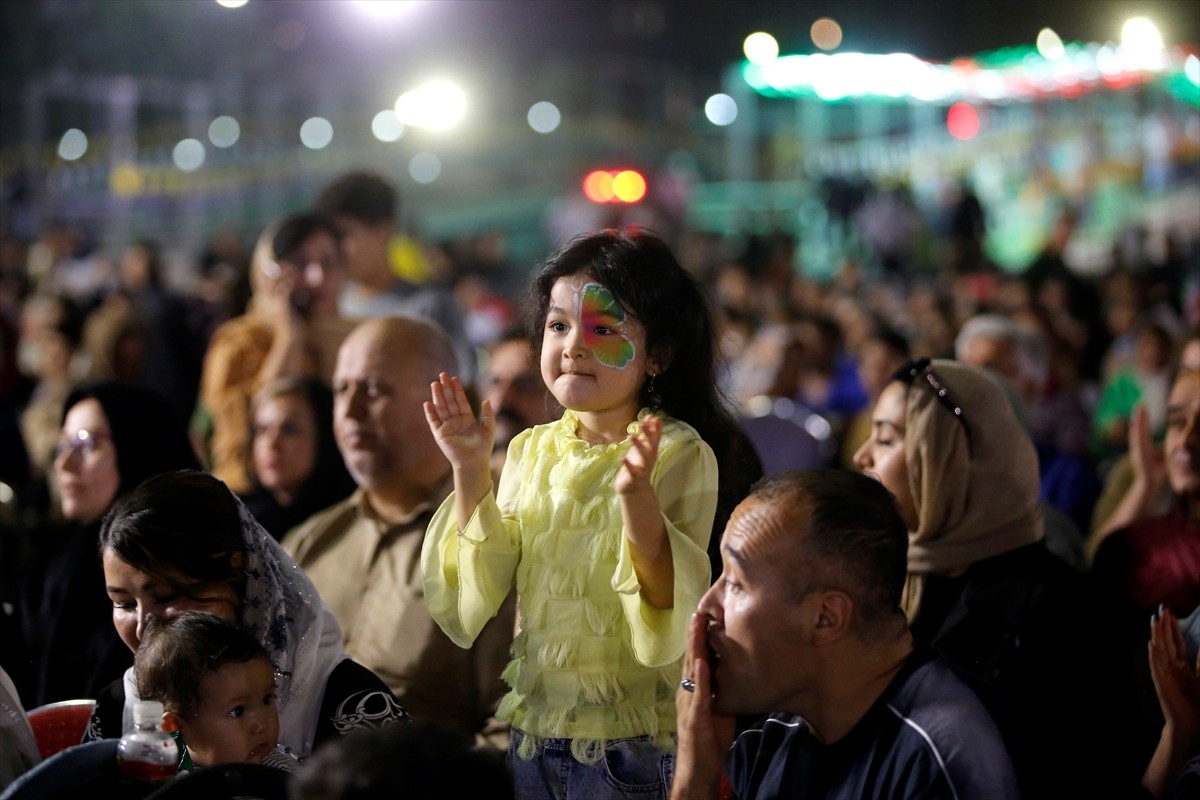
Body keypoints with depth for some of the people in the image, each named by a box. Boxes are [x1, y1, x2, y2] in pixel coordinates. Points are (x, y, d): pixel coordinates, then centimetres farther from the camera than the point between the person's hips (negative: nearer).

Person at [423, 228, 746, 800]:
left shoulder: (680, 454, -11)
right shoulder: (533, 449, 5)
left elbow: (672, 624, -18)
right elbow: (481, 592, 1)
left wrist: (638, 497, -31)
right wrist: (470, 472, -7)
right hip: (533, 730, 5)